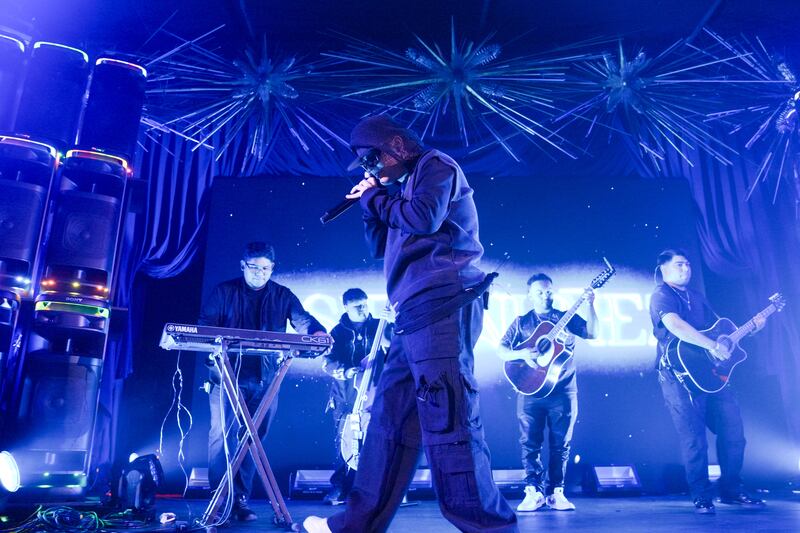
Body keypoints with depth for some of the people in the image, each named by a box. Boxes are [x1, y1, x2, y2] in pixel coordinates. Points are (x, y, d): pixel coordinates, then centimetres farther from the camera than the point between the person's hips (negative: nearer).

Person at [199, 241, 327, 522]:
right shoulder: (224, 291, 5)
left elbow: (303, 321, -1)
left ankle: (241, 499, 13)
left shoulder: (283, 295, 9)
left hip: (264, 379, 2)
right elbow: (205, 325, 0)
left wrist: (318, 333, -24)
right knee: (222, 435, -8)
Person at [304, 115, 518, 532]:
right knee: (389, 417, 8)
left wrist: (376, 198, 1)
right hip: (418, 313, 9)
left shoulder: (436, 166, 4)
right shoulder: (406, 186, 28)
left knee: (447, 417, -13)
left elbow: (425, 218, -15)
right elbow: (380, 246, 30)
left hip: (442, 306, -9)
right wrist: (370, 201, 17)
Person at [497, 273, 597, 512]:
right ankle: (533, 491, 7)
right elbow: (501, 351, 3)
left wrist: (590, 305, -14)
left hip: (563, 391, 0)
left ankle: (555, 492, 13)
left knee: (560, 444, 3)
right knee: (530, 442, -1)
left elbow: (592, 333, -4)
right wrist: (521, 354, -17)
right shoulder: (522, 322, 10)